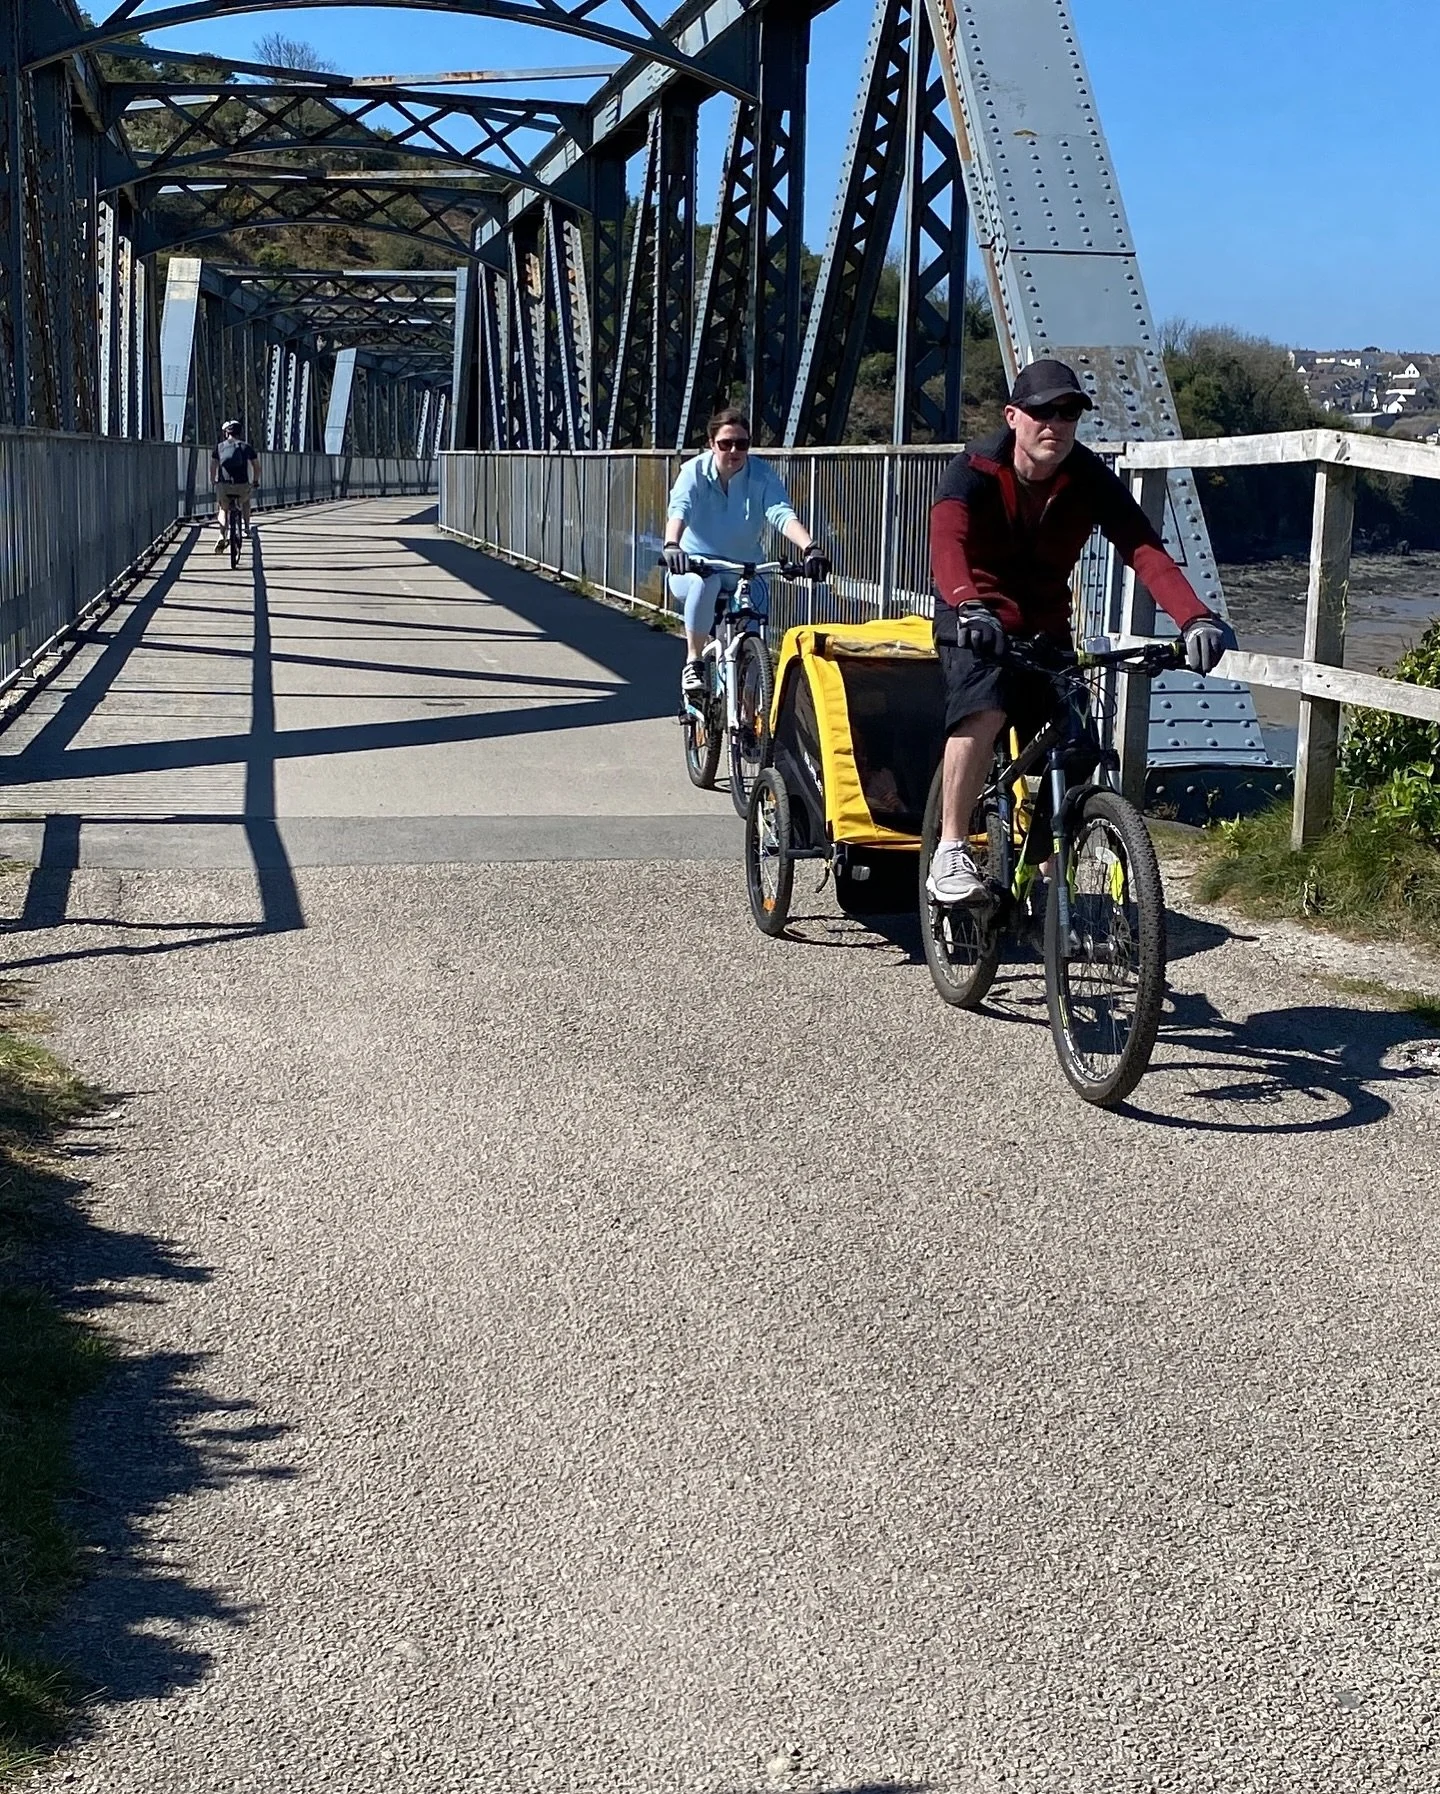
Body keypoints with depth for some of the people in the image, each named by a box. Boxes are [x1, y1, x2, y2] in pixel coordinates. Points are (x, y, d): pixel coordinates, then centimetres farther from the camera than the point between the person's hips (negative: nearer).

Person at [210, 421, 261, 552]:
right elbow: (257, 466, 11)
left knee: (224, 509, 23)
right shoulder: (246, 447, 11)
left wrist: (213, 482, 18)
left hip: (223, 486, 0)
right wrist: (255, 482, 24)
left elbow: (213, 466, 5)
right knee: (245, 501, 36)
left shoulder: (219, 447, 10)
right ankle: (247, 528, 30)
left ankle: (222, 537, 0)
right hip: (242, 486, 0)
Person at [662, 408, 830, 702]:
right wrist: (671, 545, -53)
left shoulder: (762, 475, -12)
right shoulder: (694, 472, -13)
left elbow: (783, 514, -27)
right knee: (705, 582, -38)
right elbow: (679, 510, -31)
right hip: (692, 570, -2)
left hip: (744, 572, 2)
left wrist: (810, 547, -47)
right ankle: (693, 663, -23)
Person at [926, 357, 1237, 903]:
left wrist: (1196, 617, -40)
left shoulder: (1089, 479, -11)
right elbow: (947, 541, -36)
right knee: (983, 711, -33)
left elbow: (1144, 550, -23)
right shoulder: (976, 470, -17)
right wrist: (970, 607, -57)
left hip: (1046, 625, 4)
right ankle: (949, 855, -26)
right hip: (978, 622, -4)